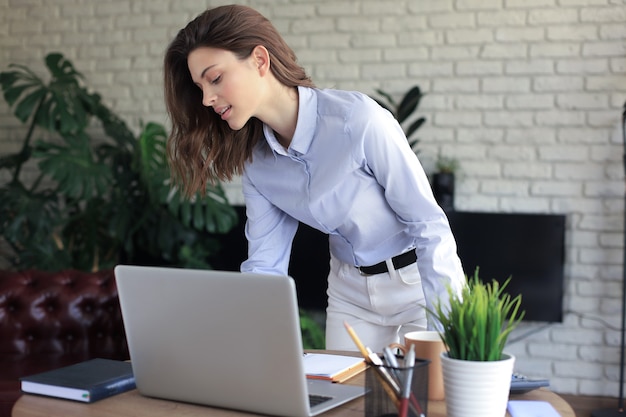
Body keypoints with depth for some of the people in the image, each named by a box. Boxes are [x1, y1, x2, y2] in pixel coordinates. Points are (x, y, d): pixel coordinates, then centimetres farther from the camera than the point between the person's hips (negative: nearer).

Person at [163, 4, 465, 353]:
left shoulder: (358, 119, -28)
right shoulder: (255, 159, -8)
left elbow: (429, 224, -22)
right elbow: (264, 264, -4)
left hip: (420, 281, -5)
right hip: (349, 290, 5)